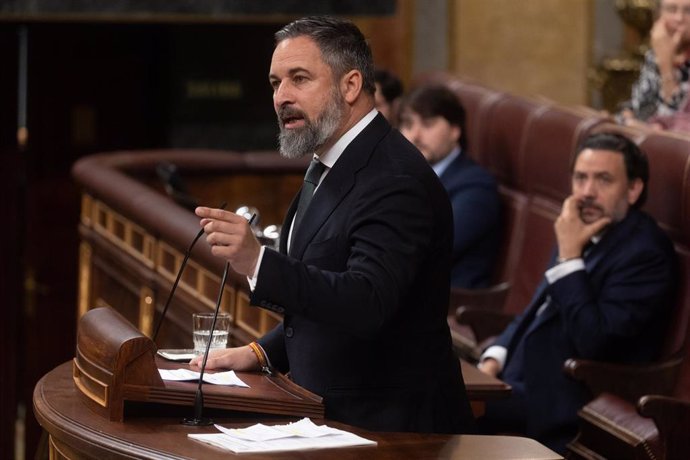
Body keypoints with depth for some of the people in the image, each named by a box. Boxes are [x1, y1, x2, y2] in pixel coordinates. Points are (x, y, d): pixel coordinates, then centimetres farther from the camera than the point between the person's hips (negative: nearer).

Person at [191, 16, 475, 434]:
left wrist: (257, 262, -39)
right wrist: (262, 353, 10)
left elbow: (366, 303, -30)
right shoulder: (331, 169, 14)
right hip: (330, 416, 9)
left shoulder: (396, 180, -18)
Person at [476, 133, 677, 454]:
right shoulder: (589, 236, 12)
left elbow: (594, 341, -23)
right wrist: (493, 360, 4)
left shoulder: (646, 252, -15)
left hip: (557, 397, -9)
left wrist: (569, 256, -18)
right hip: (518, 372, 9)